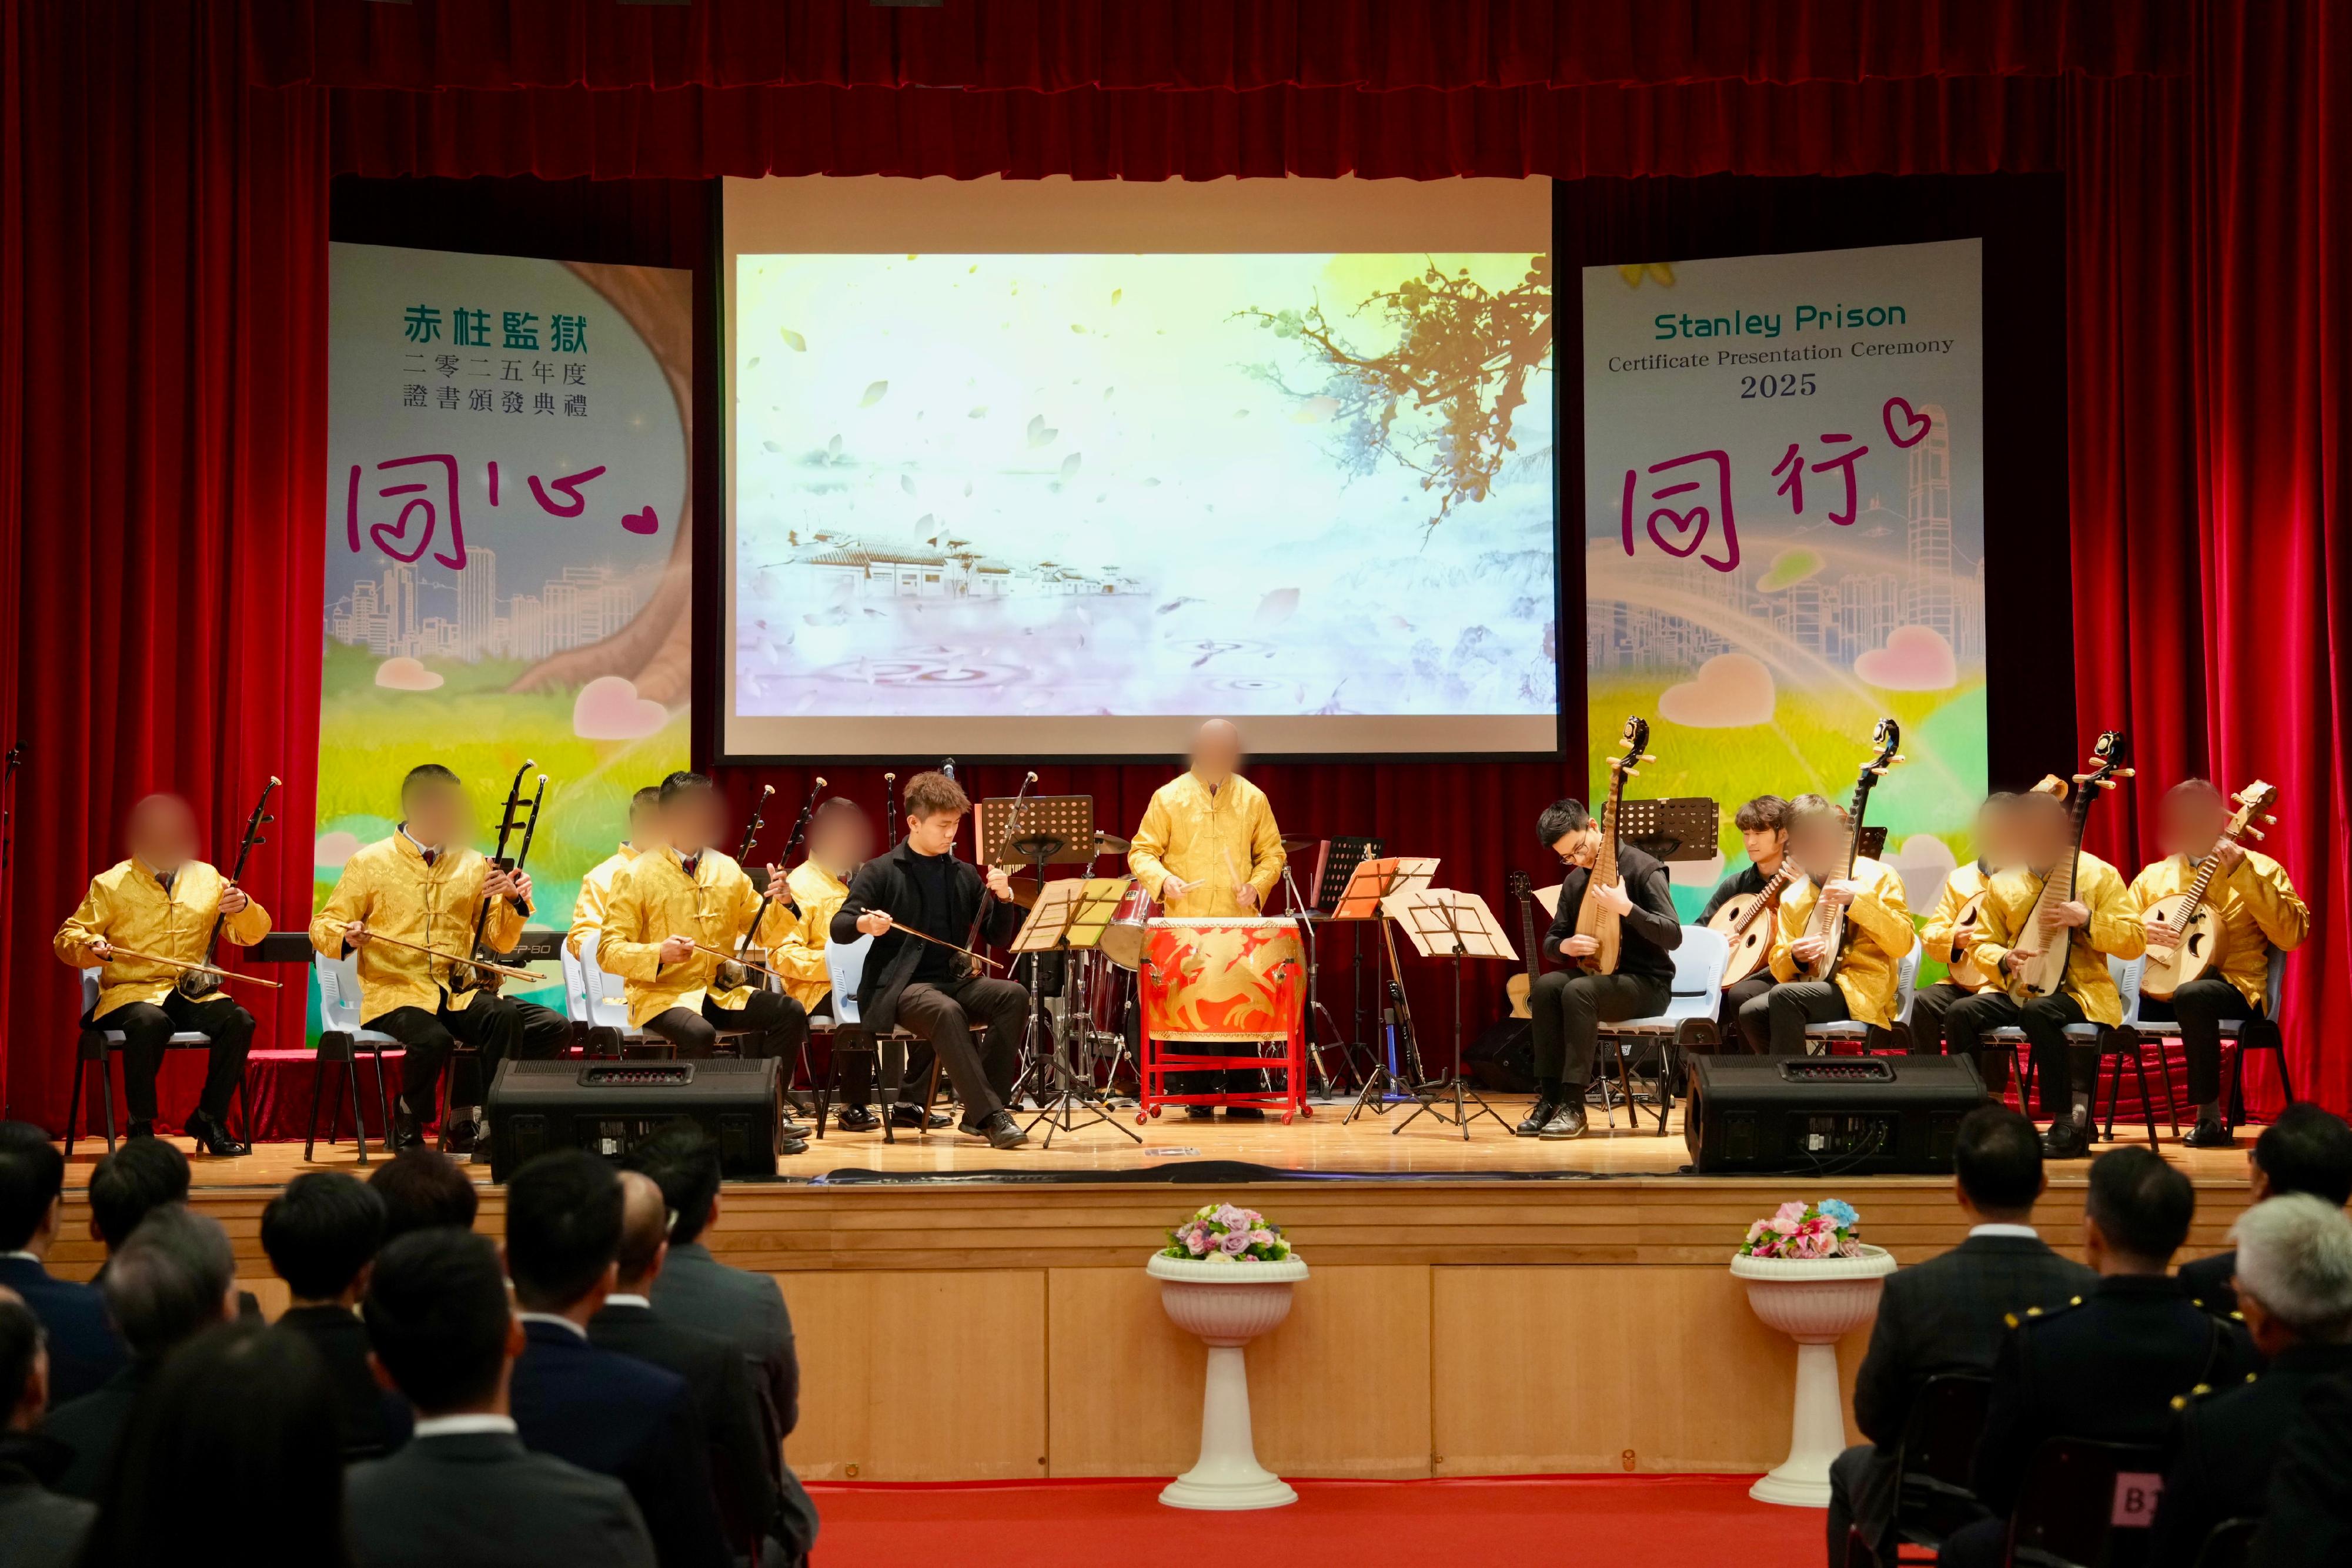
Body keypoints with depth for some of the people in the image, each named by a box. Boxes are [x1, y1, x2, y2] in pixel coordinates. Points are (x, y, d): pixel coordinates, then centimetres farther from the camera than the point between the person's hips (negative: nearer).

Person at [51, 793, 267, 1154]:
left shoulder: (207, 879, 11)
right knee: (150, 1022, -38)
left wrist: (244, 908, -13)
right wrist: (92, 946, -20)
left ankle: (210, 1119, -10)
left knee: (239, 1021, -27)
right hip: (132, 992, -3)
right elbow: (67, 938, 3)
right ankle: (141, 1126, -21)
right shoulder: (111, 884, 2)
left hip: (194, 993, 3)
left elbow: (253, 935, 10)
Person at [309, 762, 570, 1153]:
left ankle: (468, 1119, -13)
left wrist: (514, 903, -6)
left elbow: (500, 942, 13)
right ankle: (408, 1122, -7)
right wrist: (347, 937, -17)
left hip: (460, 992, 4)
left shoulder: (474, 866, 14)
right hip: (396, 993, -3)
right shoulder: (370, 863, 5)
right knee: (433, 1039, -39)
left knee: (554, 1028, -24)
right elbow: (323, 926, 6)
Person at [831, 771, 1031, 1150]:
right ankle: (991, 1116, -36)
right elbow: (837, 929, -8)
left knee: (1013, 995, -24)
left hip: (955, 981, 5)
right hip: (898, 988, -5)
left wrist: (1003, 899, -8)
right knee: (946, 1011, -37)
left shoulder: (965, 875, 13)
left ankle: (977, 1115, -20)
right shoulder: (880, 872, 0)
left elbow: (1000, 939, 12)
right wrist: (865, 924, -31)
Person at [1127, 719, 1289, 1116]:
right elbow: (1141, 852, 5)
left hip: (1240, 921, 1)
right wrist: (1162, 879, -15)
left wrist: (1257, 886, -4)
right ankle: (1198, 1096, 6)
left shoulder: (1252, 798, 9)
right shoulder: (1169, 797, 4)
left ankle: (1243, 1097, 5)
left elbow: (1272, 853, 14)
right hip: (1185, 921, -1)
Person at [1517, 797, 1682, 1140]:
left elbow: (1673, 936, -18)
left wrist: (1626, 908, -30)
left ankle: (1573, 1105, -32)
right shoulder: (1575, 881, 10)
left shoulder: (1643, 869, -11)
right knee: (1545, 986, -25)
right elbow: (1551, 941, 14)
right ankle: (1549, 1096, -23)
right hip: (1600, 976, 6)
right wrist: (1565, 946, -11)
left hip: (1647, 986, -6)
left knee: (1578, 991, -34)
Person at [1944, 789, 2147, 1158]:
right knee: (1961, 1013, -23)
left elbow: (2135, 941, -4)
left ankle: (2069, 1123, -29)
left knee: (2039, 1012, -38)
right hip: (2020, 989, 4)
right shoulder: (2004, 882, 11)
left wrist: (2087, 919, -18)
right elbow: (1982, 943, 15)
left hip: (2082, 992, -4)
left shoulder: (2098, 874, 0)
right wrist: (2005, 959, -8)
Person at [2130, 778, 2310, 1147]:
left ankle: (2210, 1117, -27)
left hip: (2235, 988, -5)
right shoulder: (2154, 875, 18)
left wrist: (2241, 872, -16)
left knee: (2192, 996, -39)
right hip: (2161, 991, 5)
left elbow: (2292, 936, -11)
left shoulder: (2260, 869, 4)